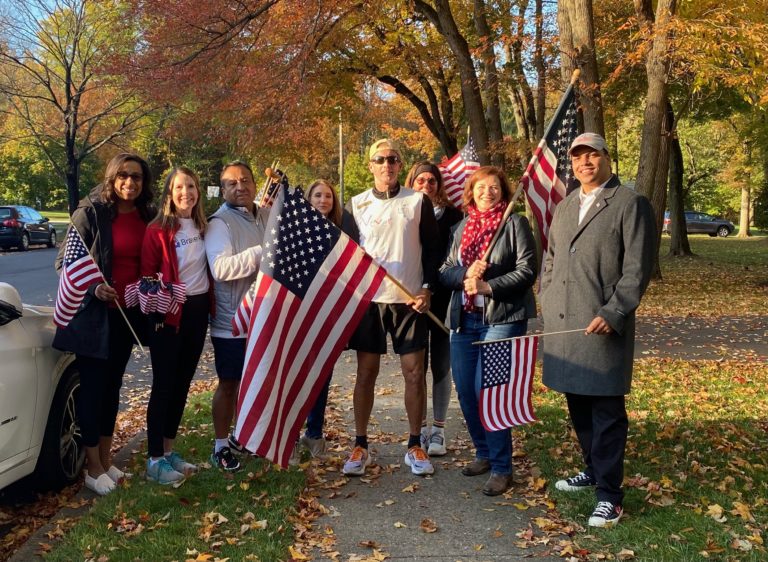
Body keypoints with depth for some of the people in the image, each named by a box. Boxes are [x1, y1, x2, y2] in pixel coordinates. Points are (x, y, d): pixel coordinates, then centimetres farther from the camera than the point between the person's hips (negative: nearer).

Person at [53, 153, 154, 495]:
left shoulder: (147, 217, 5)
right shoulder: (91, 212, -10)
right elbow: (64, 260, -9)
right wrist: (92, 287, -22)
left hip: (128, 312, 5)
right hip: (93, 313, -5)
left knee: (113, 385, 14)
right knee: (93, 387, 1)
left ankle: (106, 460, 25)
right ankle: (94, 469, 12)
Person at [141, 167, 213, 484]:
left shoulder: (203, 228, 8)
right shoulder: (157, 231, -10)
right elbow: (147, 274, -9)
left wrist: (211, 302, 8)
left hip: (198, 311, 6)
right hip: (169, 315, -6)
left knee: (182, 383, 12)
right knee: (164, 385, -1)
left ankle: (168, 450, 24)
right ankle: (154, 460, 7)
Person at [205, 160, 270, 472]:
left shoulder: (268, 216, 7)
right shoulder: (220, 223, -12)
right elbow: (221, 268, -27)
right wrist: (262, 252, -32)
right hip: (233, 321, -6)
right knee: (229, 384, 5)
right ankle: (220, 446, 19)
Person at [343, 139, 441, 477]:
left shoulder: (418, 202, 3)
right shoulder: (356, 205, 5)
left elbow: (431, 249, 4)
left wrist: (427, 288, -5)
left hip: (410, 299, 0)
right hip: (368, 298, 1)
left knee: (414, 372, 2)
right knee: (366, 372, 5)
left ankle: (415, 447, 15)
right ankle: (360, 446, 15)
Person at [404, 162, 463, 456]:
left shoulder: (451, 215, 1)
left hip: (443, 299, -1)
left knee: (440, 364, 5)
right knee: (417, 364, 6)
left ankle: (438, 429, 14)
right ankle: (421, 427, 17)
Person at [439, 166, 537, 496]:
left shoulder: (515, 224, -1)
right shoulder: (462, 228, 15)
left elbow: (527, 270, -10)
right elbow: (445, 272, 9)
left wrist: (488, 286, -19)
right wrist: (465, 274, -13)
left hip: (503, 318, -6)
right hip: (464, 319, 6)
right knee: (465, 391, 7)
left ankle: (501, 467, 1)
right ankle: (484, 453, 27)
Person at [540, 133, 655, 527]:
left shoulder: (630, 204, -4)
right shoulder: (564, 207, 17)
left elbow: (637, 269, -10)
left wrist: (612, 314, -18)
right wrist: (547, 303, 12)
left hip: (603, 326, -6)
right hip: (562, 326, 7)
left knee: (607, 413, -1)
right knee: (578, 407, 16)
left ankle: (609, 496, 6)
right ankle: (592, 470, 33)